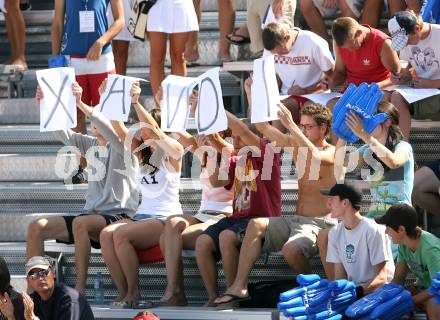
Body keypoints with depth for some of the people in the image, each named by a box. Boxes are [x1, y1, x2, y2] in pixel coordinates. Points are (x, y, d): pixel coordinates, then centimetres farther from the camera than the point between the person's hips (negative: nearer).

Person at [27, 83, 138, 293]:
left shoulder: (123, 147, -3)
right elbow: (62, 134, 5)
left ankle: (79, 290, -37)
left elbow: (109, 129, -25)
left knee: (80, 223, -38)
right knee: (36, 227, -9)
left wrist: (81, 105, -36)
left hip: (119, 217, -7)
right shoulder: (90, 145, 17)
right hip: (92, 214, 7)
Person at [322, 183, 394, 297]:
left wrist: (359, 291, -31)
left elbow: (381, 278, -14)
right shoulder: (335, 233, 9)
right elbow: (339, 275, 9)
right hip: (352, 289, 6)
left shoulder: (373, 230, -12)